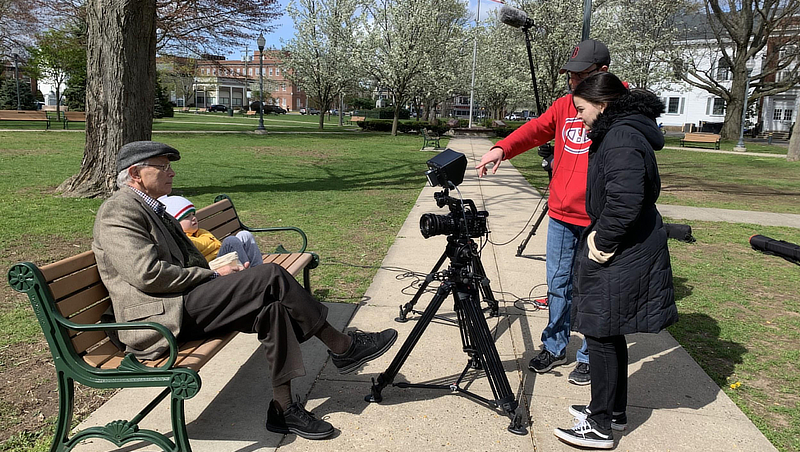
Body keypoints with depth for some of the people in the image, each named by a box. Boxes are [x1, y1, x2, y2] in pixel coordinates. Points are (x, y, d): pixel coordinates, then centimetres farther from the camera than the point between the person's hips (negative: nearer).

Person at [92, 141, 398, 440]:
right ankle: (342, 347, -8)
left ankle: (283, 409, -8)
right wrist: (214, 276, -12)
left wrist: (219, 273, 3)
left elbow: (189, 261, 24)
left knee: (272, 308, -12)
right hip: (159, 319, -9)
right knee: (270, 276, -20)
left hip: (179, 305, 9)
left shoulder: (154, 211, 23)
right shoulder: (118, 211, -8)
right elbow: (148, 274, -20)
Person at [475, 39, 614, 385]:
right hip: (560, 215, 5)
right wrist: (502, 148, -14)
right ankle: (554, 347, 30)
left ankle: (590, 358, 23)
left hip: (597, 220, -5)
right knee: (558, 284, 13)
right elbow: (535, 130, 5)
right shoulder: (564, 105, 13)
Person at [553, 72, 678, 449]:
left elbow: (625, 199, -29)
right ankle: (613, 411, 32)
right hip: (621, 251, 10)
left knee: (601, 334, -1)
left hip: (621, 260, -10)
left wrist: (603, 241, -18)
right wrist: (599, 234, 10)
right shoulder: (617, 132, 14)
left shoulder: (622, 138, -19)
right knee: (608, 334, 18)